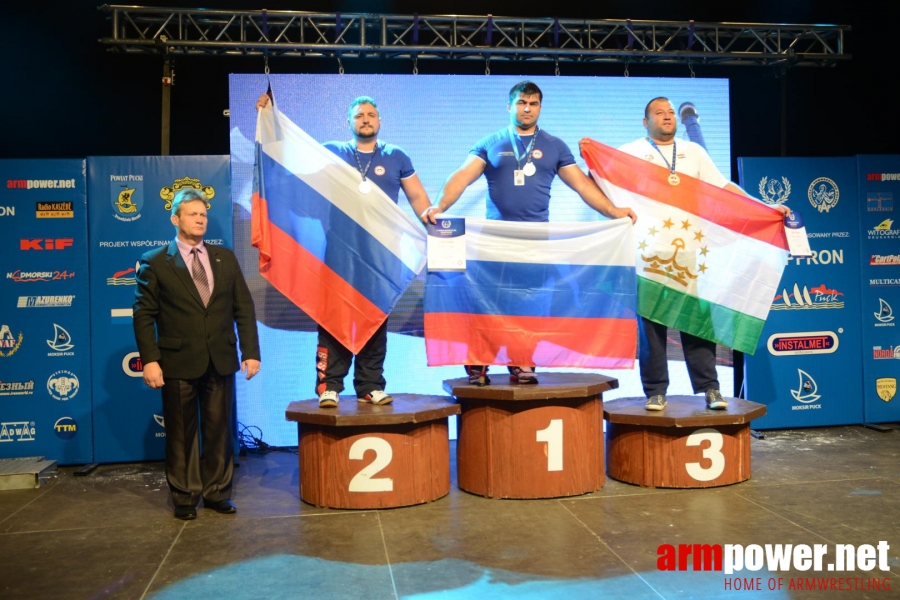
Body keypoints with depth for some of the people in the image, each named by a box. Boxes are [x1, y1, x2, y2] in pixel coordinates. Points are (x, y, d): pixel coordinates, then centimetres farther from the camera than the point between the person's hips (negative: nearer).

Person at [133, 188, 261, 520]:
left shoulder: (225, 258, 9)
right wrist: (149, 360, -12)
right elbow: (144, 315, -3)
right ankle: (184, 496, 21)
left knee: (219, 429, 9)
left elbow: (244, 308, 7)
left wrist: (250, 351, 0)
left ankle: (217, 492, 22)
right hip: (178, 362, -2)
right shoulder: (155, 262, 0)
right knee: (181, 433, 7)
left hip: (221, 359, 3)